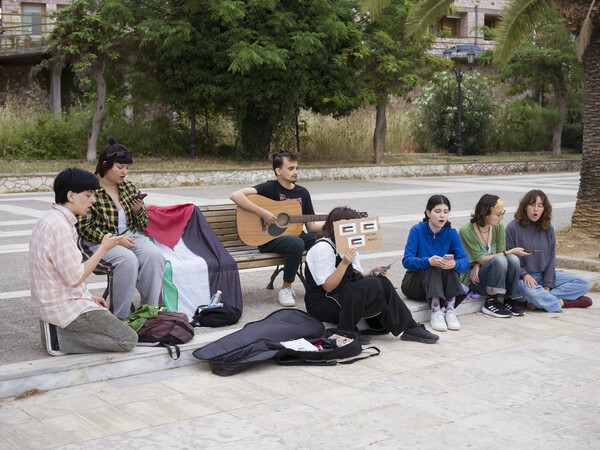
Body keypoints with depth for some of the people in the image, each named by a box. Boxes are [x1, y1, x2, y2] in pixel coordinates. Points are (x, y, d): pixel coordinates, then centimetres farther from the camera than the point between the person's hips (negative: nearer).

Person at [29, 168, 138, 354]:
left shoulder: (51, 219, 10)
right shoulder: (59, 227, -23)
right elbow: (76, 278, -23)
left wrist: (89, 297, 12)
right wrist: (103, 248, -13)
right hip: (66, 308, -10)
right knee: (128, 340, -9)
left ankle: (58, 330, 9)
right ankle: (61, 338, -9)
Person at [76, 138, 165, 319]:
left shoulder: (129, 188, 12)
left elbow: (143, 225, 16)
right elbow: (85, 228, -11)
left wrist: (139, 210, -7)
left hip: (132, 236, 5)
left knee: (154, 256, -25)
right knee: (127, 260, -34)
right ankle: (120, 317, -24)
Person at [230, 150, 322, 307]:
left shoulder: (302, 192, 14)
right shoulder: (270, 188, -4)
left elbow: (311, 227, 14)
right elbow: (235, 196, -19)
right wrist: (263, 212, -22)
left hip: (295, 234, 5)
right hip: (269, 239, -5)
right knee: (296, 243, -37)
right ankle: (286, 289, -18)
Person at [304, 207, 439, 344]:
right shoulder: (323, 247, -16)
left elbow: (357, 276, 14)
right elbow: (328, 286, -21)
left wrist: (373, 273, -5)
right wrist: (344, 263, -30)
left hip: (343, 294, 9)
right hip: (322, 304, -9)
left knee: (382, 282, -12)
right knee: (373, 286, -23)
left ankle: (410, 328, -13)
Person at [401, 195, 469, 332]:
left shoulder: (451, 233, -3)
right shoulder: (417, 231, -11)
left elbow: (465, 262, -13)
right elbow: (407, 261, -21)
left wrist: (454, 264, -39)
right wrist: (428, 261, -41)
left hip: (443, 284, 2)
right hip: (415, 283, -2)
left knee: (450, 264, -25)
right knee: (432, 266, -30)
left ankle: (450, 310, -30)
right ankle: (435, 311, -36)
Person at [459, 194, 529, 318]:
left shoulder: (499, 228, 2)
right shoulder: (466, 231, -15)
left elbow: (497, 254, -1)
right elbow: (480, 258, -17)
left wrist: (478, 265, -19)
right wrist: (510, 251, -18)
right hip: (471, 279, -5)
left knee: (513, 259, -25)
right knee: (499, 260, -32)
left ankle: (510, 300, -11)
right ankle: (490, 303, -20)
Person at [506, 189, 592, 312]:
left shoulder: (548, 229, 8)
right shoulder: (513, 228, -6)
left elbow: (551, 259, 6)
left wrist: (547, 286, -5)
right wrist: (524, 275, -21)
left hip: (544, 275, 6)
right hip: (523, 277, -6)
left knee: (584, 284, -7)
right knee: (531, 291, -41)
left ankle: (543, 298, -22)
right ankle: (561, 302, -18)